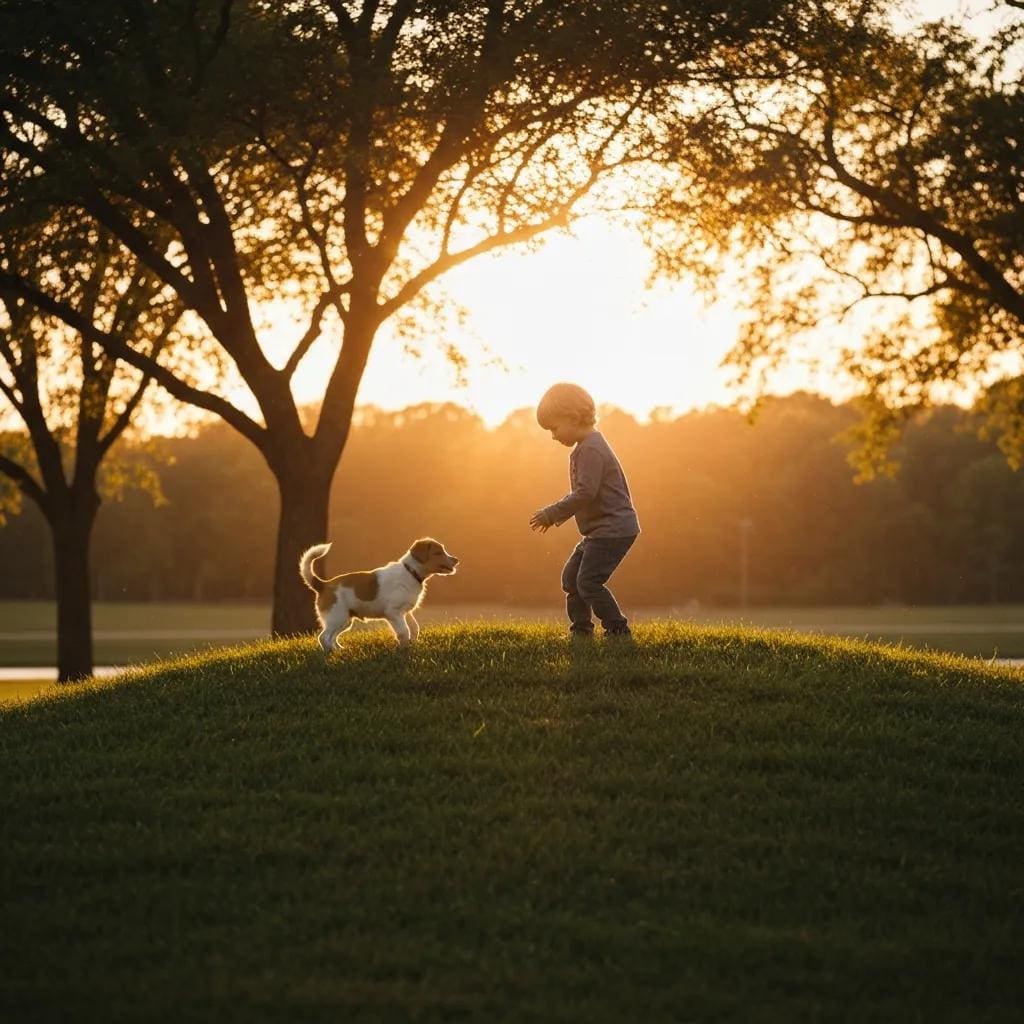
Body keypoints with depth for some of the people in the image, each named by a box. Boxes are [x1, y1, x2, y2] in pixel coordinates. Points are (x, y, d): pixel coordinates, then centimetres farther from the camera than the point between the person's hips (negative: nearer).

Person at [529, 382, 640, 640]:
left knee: (588, 582, -11)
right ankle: (581, 631, 20)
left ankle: (618, 630, -4)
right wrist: (556, 515, 14)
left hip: (612, 529, -11)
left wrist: (551, 514, -20)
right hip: (600, 530, 11)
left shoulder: (591, 450, -19)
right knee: (571, 576, 14)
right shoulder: (585, 447, 15)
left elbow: (585, 493, -26)